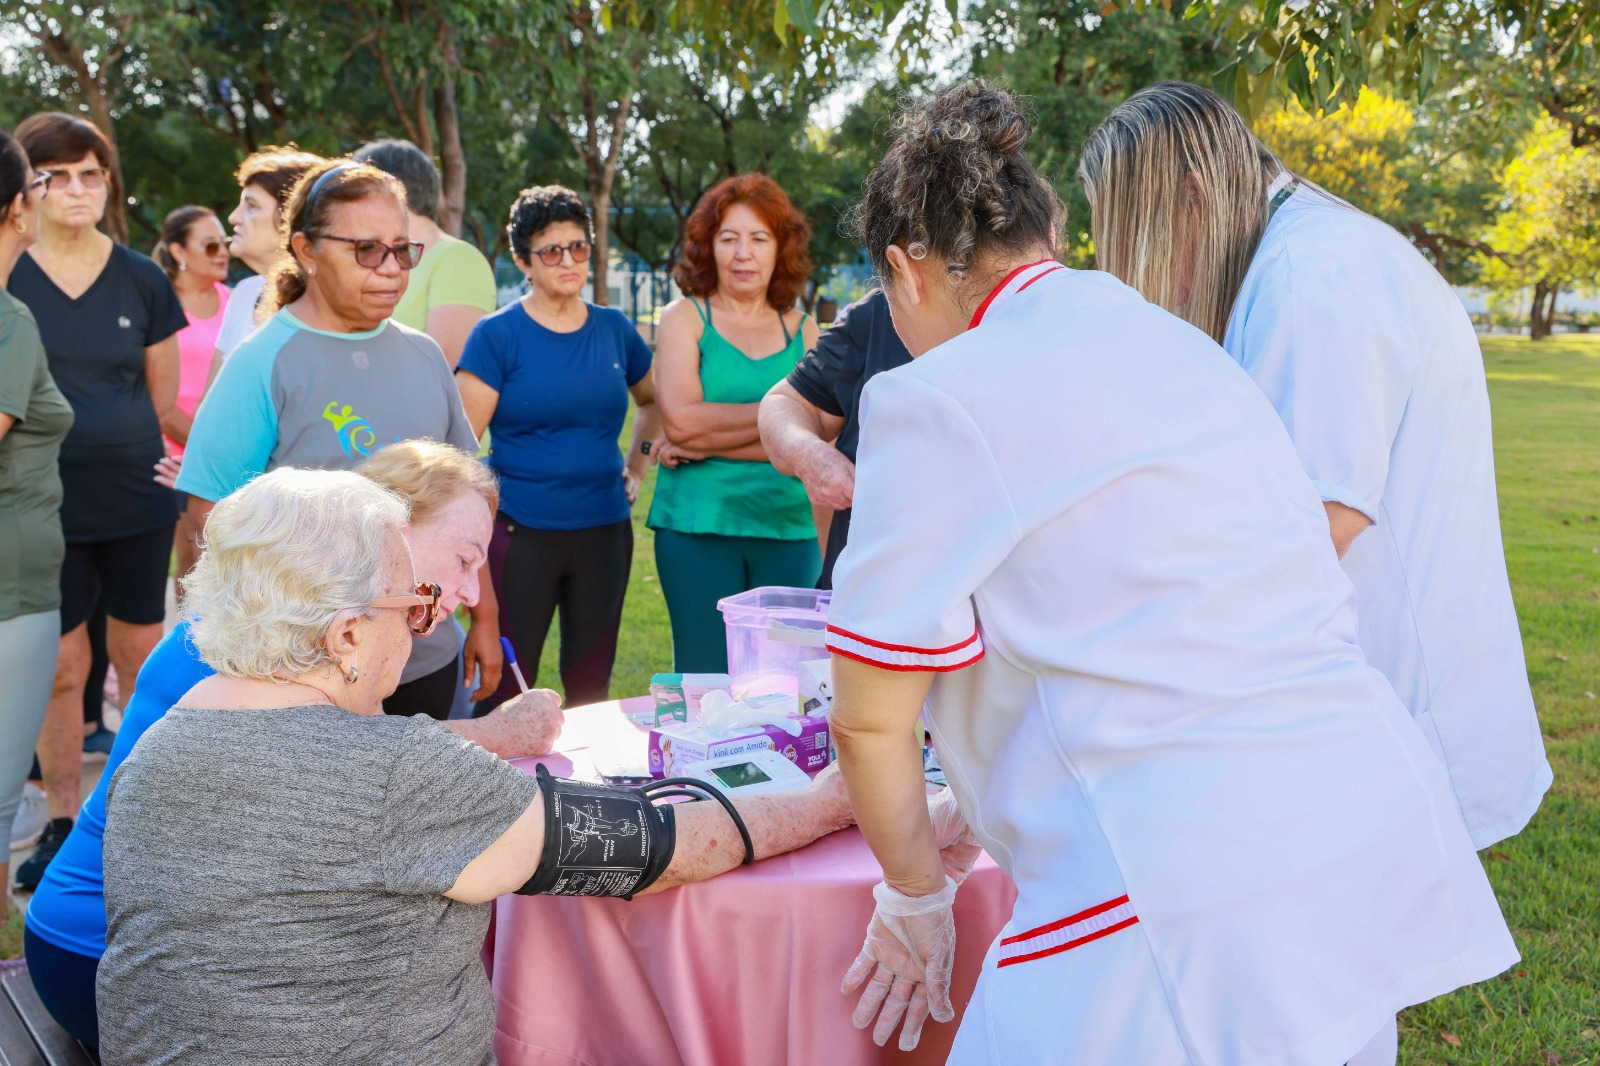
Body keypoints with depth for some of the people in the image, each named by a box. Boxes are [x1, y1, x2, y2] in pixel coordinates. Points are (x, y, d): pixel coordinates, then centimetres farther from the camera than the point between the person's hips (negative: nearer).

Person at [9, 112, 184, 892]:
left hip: (136, 502, 2)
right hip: (44, 503, -1)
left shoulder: (142, 281, 4)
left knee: (142, 653, 7)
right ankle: (63, 821, 19)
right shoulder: (9, 277, -2)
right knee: (60, 667, 4)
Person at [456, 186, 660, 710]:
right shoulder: (497, 334, -5)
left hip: (604, 532, 4)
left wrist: (637, 466, 15)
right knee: (503, 692, -1)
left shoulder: (614, 329, 7)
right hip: (520, 534, -4)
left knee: (590, 687, 13)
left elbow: (652, 400, 26)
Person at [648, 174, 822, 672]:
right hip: (698, 527, -2)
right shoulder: (685, 318, 4)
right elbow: (679, 419, -11)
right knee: (705, 682, 2)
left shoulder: (803, 331, 8)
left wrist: (705, 445, -12)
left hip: (788, 528, 2)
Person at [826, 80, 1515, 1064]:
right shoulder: (1184, 347, 14)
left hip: (1195, 927, -8)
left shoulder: (937, 400, -8)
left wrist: (915, 893, 13)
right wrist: (983, 811, 34)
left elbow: (869, 719, -5)